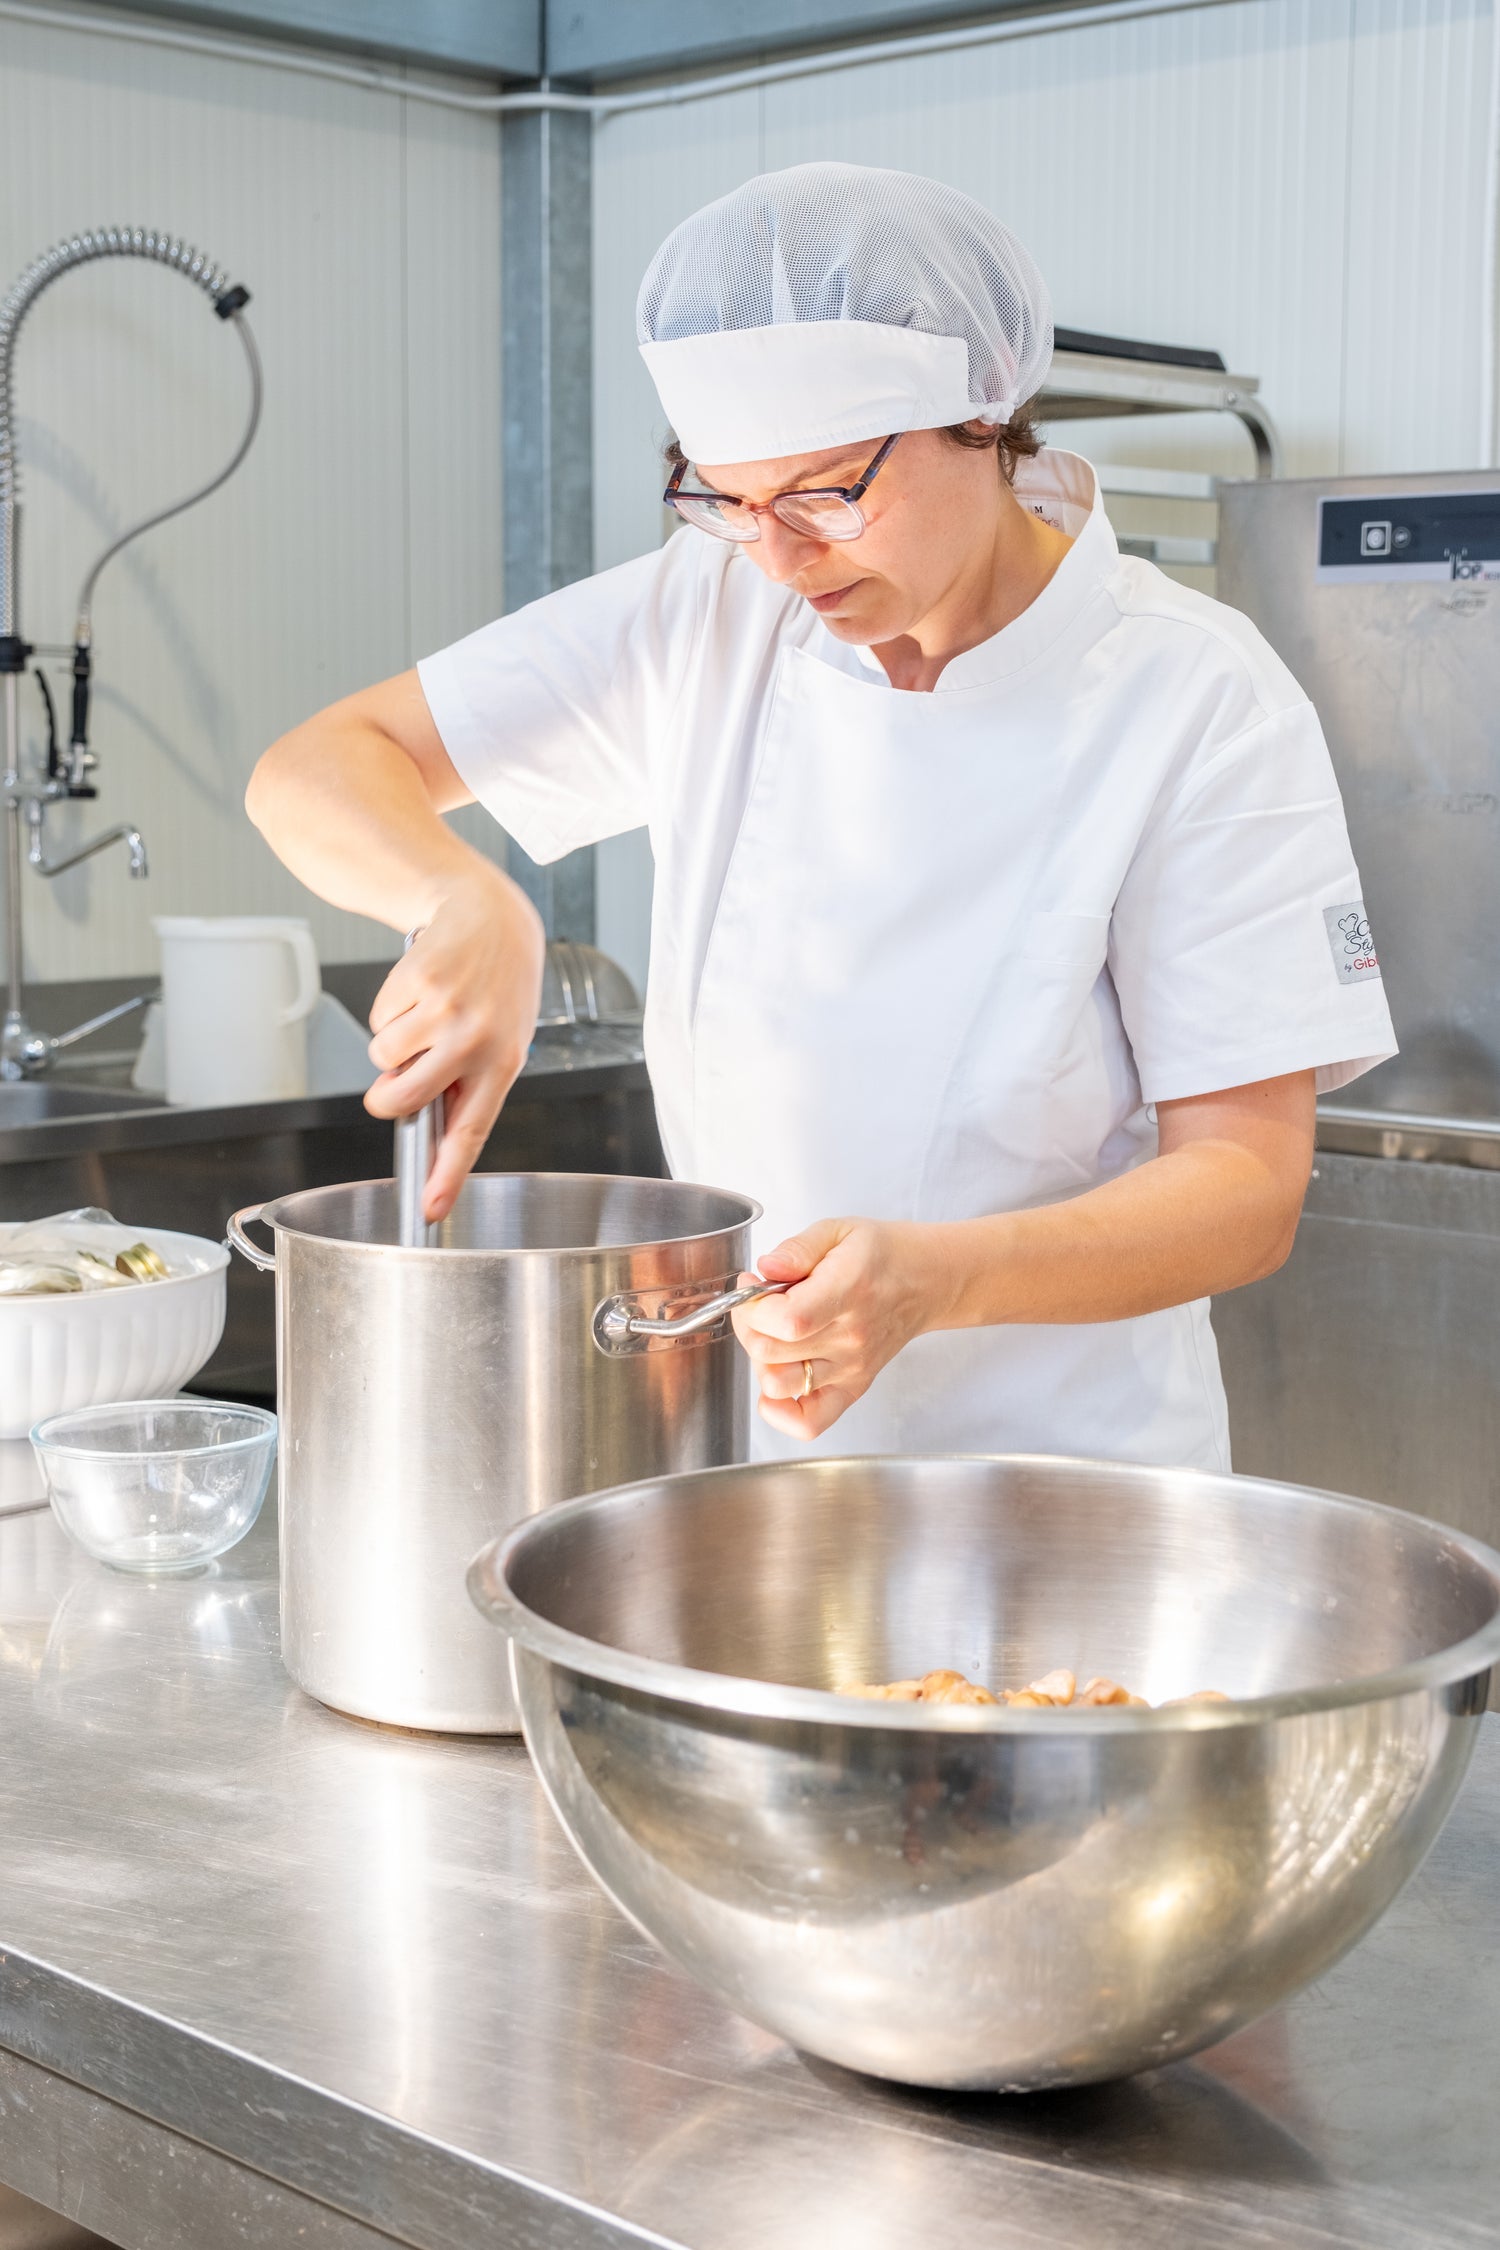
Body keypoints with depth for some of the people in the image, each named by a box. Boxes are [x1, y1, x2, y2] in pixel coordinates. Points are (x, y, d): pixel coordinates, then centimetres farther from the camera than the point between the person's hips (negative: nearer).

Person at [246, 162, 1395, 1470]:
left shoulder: (1197, 701, -13)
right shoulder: (704, 624, -4)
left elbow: (1247, 1187, -15)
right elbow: (320, 772, 0)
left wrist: (935, 1279, -33)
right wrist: (468, 898, -22)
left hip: (1058, 1474, -3)